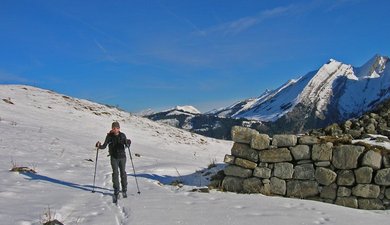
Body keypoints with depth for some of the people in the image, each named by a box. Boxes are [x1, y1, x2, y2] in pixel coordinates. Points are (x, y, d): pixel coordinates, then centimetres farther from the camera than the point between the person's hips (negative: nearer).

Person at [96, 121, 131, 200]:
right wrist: (99, 146, -24)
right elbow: (104, 146, -4)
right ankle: (116, 191, 0)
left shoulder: (122, 135, -2)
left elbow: (127, 145, -8)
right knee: (115, 173, -5)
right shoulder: (109, 136, -3)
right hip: (114, 157, -1)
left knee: (123, 172, 7)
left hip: (122, 156, 1)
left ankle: (124, 190, 21)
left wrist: (128, 142, -29)